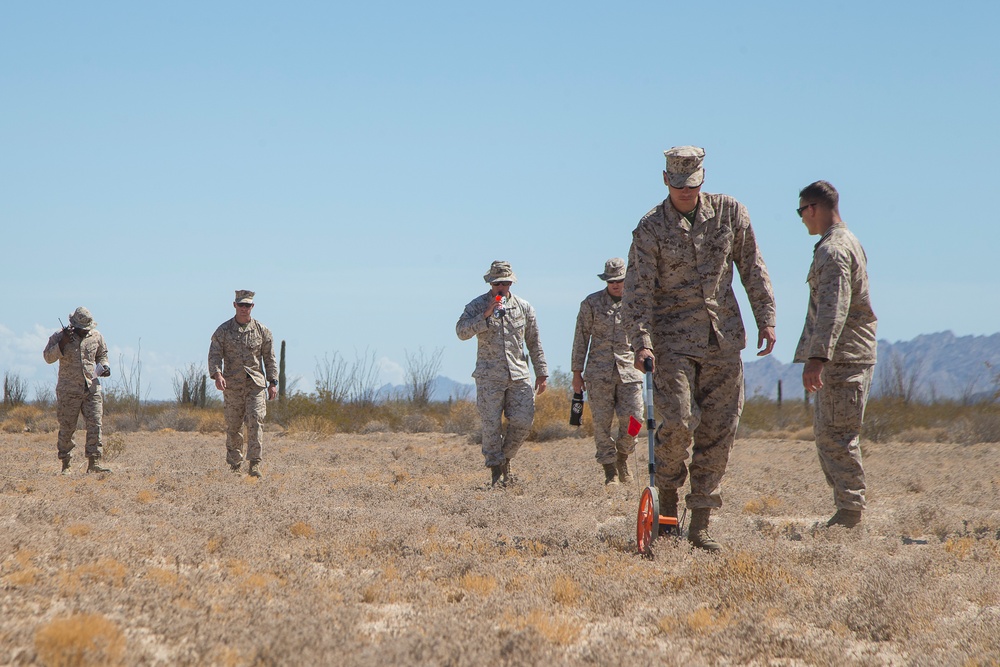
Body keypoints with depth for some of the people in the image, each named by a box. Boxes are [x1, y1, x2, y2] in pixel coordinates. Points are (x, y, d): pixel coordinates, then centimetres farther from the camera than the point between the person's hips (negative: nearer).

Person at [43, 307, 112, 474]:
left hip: (92, 388, 3)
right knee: (67, 428, 1)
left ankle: (93, 463, -7)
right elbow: (48, 357, -10)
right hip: (68, 390, -3)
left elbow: (102, 354, 23)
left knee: (95, 424, -8)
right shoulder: (59, 336, -2)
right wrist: (62, 343, -22)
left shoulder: (96, 336, 8)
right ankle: (65, 465, 10)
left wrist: (104, 366, 3)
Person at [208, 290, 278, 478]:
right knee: (233, 427, 5)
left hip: (255, 384, 0)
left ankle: (255, 463, -13)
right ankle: (234, 464, 16)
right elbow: (214, 355, -3)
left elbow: (269, 358, 11)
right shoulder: (223, 330, 4)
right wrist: (217, 374, -20)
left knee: (255, 422, -13)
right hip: (232, 385, 0)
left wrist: (273, 382, 3)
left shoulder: (262, 331, 7)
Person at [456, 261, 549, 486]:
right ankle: (496, 471, 8)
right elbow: (461, 331, -15)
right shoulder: (477, 306, 0)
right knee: (491, 425, -3)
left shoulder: (523, 307, 9)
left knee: (523, 421, -3)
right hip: (489, 376, -3)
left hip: (519, 375, 3)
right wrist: (486, 315, -23)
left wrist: (541, 373, 12)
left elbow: (534, 342, 14)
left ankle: (506, 457, 20)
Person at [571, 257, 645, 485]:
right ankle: (610, 471, 7)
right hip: (599, 371, -1)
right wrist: (577, 372, 4)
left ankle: (623, 456, 21)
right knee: (602, 422, -2)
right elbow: (581, 338, 6)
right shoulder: (591, 303, 4)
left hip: (629, 370, 1)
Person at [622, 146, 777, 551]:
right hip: (673, 339, -3)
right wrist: (641, 341, -20)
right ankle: (667, 494, 11)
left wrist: (765, 318, 4)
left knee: (719, 431, 2)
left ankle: (700, 525, 8)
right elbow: (638, 290, -9)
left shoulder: (730, 213, 4)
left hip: (722, 339, 3)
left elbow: (752, 266, 10)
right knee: (679, 422, -17)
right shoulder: (651, 229, -5)